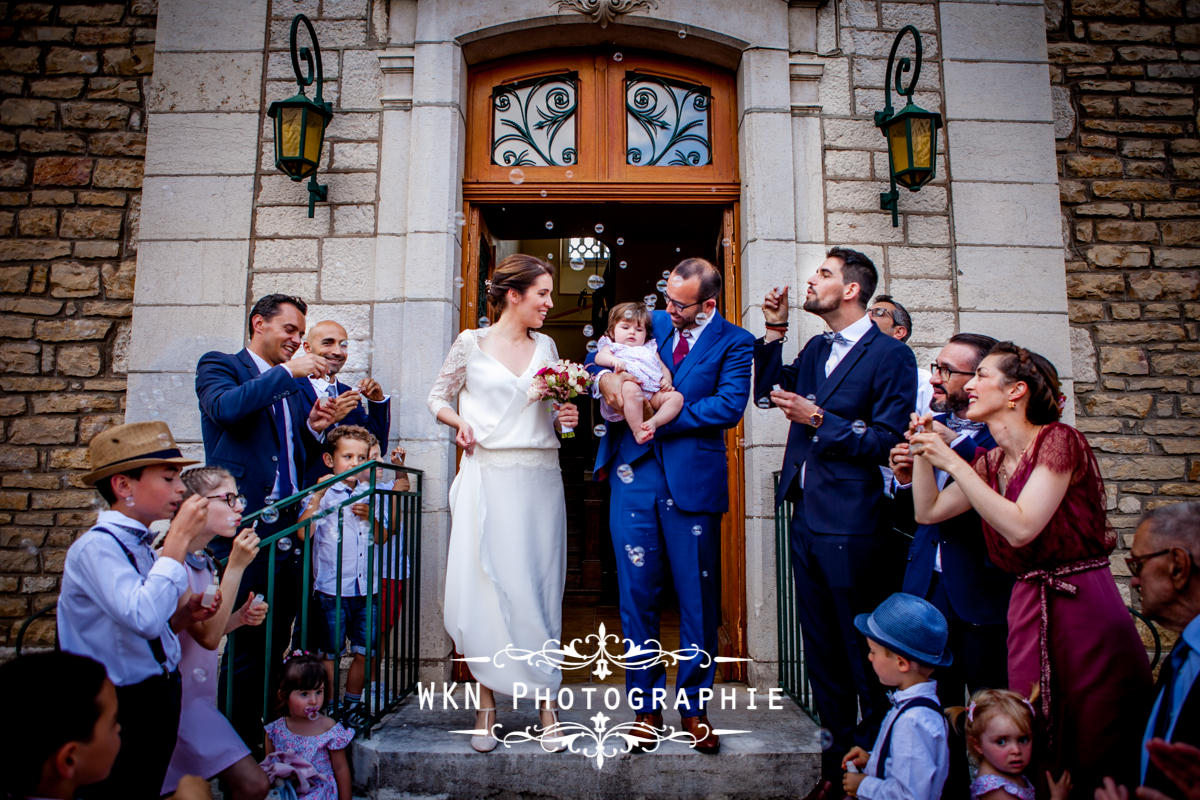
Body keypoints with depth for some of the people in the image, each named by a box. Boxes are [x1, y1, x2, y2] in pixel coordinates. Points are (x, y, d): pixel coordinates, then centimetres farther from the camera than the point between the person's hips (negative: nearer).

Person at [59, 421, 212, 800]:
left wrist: (182, 616, -4)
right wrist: (178, 539, -29)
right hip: (123, 709, -8)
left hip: (158, 695, 8)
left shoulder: (139, 545, 6)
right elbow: (143, 619, -36)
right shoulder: (96, 547, -21)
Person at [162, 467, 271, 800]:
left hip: (198, 694, 9)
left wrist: (240, 617, 0)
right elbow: (207, 636, -23)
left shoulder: (204, 560, 10)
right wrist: (235, 567, -23)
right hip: (178, 695, -9)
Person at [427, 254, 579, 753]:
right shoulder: (471, 344, 2)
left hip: (540, 478, 3)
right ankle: (487, 704, 14)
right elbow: (438, 398, 11)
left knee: (538, 587, 4)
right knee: (484, 586, 0)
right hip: (488, 478, -3)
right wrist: (460, 423, -7)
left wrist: (565, 417, -1)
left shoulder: (545, 346, 12)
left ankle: (545, 702, 12)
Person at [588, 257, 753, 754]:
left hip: (693, 480, -3)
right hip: (635, 475, 3)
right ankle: (647, 705, 20)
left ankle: (693, 706, 24)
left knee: (698, 598, 6)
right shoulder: (652, 323, 12)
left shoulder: (734, 343, 1)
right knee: (637, 594, 6)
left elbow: (729, 406, -11)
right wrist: (604, 375, -4)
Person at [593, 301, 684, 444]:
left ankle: (653, 422, -39)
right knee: (630, 388, -40)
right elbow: (599, 357, 2)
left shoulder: (650, 350, 37)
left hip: (653, 394, 5)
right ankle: (637, 431, -39)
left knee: (676, 396, -19)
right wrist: (614, 360, -21)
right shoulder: (614, 347, 24)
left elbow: (663, 368, 32)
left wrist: (667, 380, 8)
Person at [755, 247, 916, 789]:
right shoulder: (816, 350, 14)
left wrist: (820, 420, -18)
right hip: (807, 519, 8)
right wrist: (774, 331, 5)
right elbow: (768, 392, 13)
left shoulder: (891, 355, -9)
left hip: (853, 527, -7)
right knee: (821, 648, 17)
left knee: (864, 651, 7)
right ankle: (839, 751, 33)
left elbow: (889, 442, -15)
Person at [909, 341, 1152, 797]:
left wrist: (952, 461, -21)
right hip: (1027, 608, 7)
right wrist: (922, 448, 3)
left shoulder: (1058, 440, -13)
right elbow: (928, 511, 12)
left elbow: (1020, 528, -23)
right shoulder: (992, 462, 9)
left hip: (1083, 606, -6)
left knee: (1095, 755, 7)